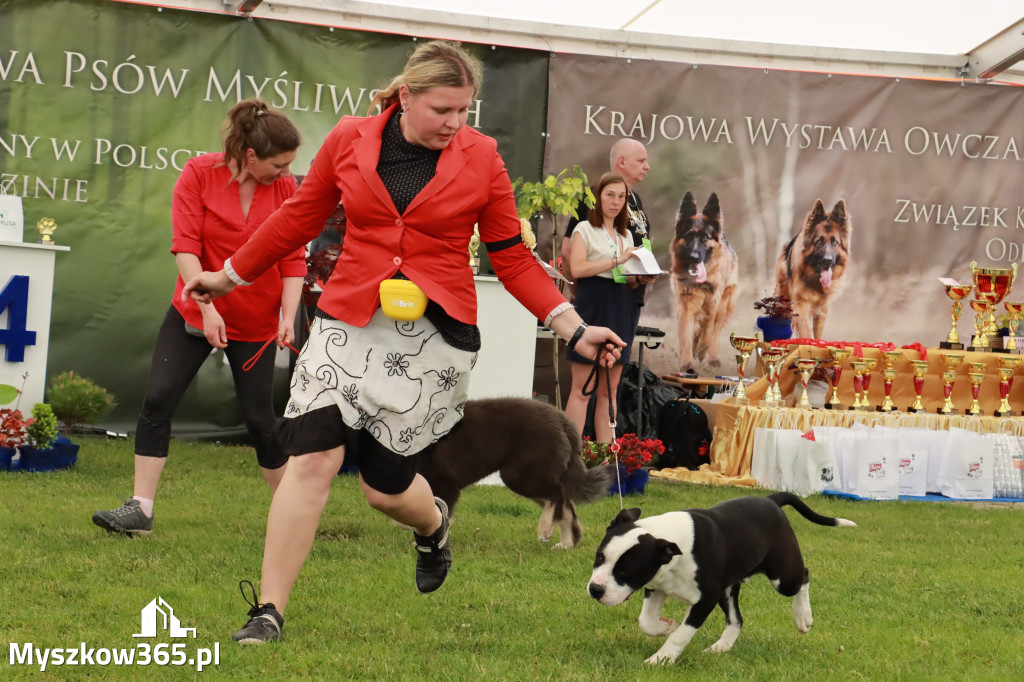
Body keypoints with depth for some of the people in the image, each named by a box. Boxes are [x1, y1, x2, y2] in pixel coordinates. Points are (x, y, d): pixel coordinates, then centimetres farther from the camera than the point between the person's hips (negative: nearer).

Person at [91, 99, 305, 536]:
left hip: (256, 323, 0)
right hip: (195, 313, 0)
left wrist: (289, 316, -16)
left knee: (260, 417, 1)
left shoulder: (286, 189, -6)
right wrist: (207, 307, -22)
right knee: (158, 400, -10)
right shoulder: (199, 174, -10)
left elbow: (293, 259, -4)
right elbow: (185, 247, -14)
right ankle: (141, 510, -6)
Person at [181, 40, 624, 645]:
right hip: (349, 321, 1)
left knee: (385, 484, 1)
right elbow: (300, 217, 15)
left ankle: (433, 524, 40)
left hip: (434, 334, -1)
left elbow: (512, 258, 4)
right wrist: (230, 276, 23)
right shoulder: (349, 140, 0)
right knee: (313, 457, -13)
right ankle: (269, 613, -3)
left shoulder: (480, 157, -1)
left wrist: (574, 329, -3)